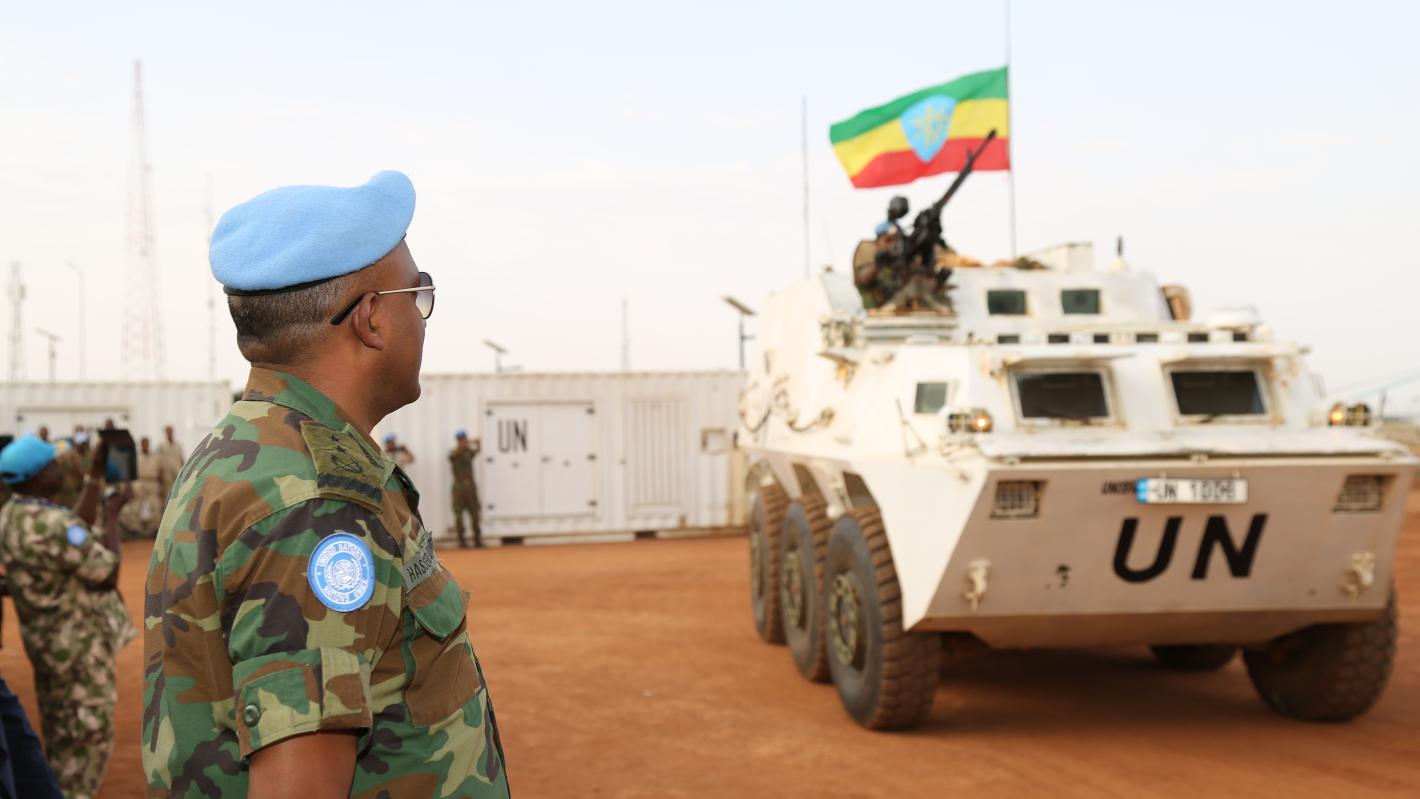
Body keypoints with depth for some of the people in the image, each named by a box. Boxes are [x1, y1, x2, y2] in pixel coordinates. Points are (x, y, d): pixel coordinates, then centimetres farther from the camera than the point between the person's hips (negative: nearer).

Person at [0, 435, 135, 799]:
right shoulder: (52, 524, -27)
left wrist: (95, 477, 14)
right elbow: (107, 574, -21)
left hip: (46, 640, 9)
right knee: (89, 734, 1)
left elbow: (79, 532, 14)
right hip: (79, 643, -9)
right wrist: (113, 515, -11)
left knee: (61, 735, 21)